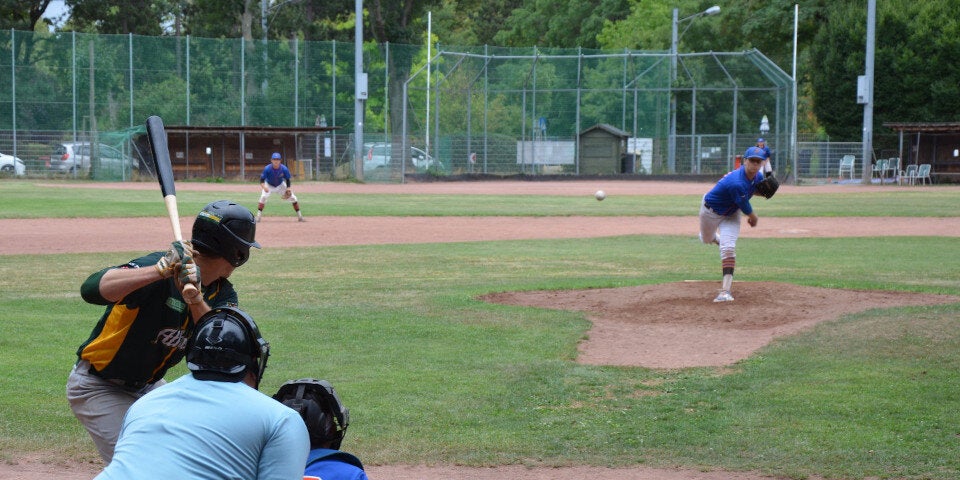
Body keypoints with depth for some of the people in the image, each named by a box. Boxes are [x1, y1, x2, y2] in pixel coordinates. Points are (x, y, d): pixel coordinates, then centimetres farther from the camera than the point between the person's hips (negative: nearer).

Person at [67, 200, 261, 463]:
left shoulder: (222, 293, -5)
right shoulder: (159, 264, -26)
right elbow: (91, 289, -42)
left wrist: (196, 300, -43)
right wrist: (160, 271, -53)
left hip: (147, 385, 8)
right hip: (97, 387, -8)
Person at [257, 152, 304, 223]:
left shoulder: (284, 169, -24)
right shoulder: (267, 169, -28)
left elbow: (287, 179, -9)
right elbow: (262, 180, -24)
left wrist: (288, 188, -24)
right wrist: (264, 187, -44)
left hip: (280, 185, 2)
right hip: (269, 185, -2)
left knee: (293, 198, -5)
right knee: (263, 197, -27)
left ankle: (300, 216, 9)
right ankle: (258, 217, -21)